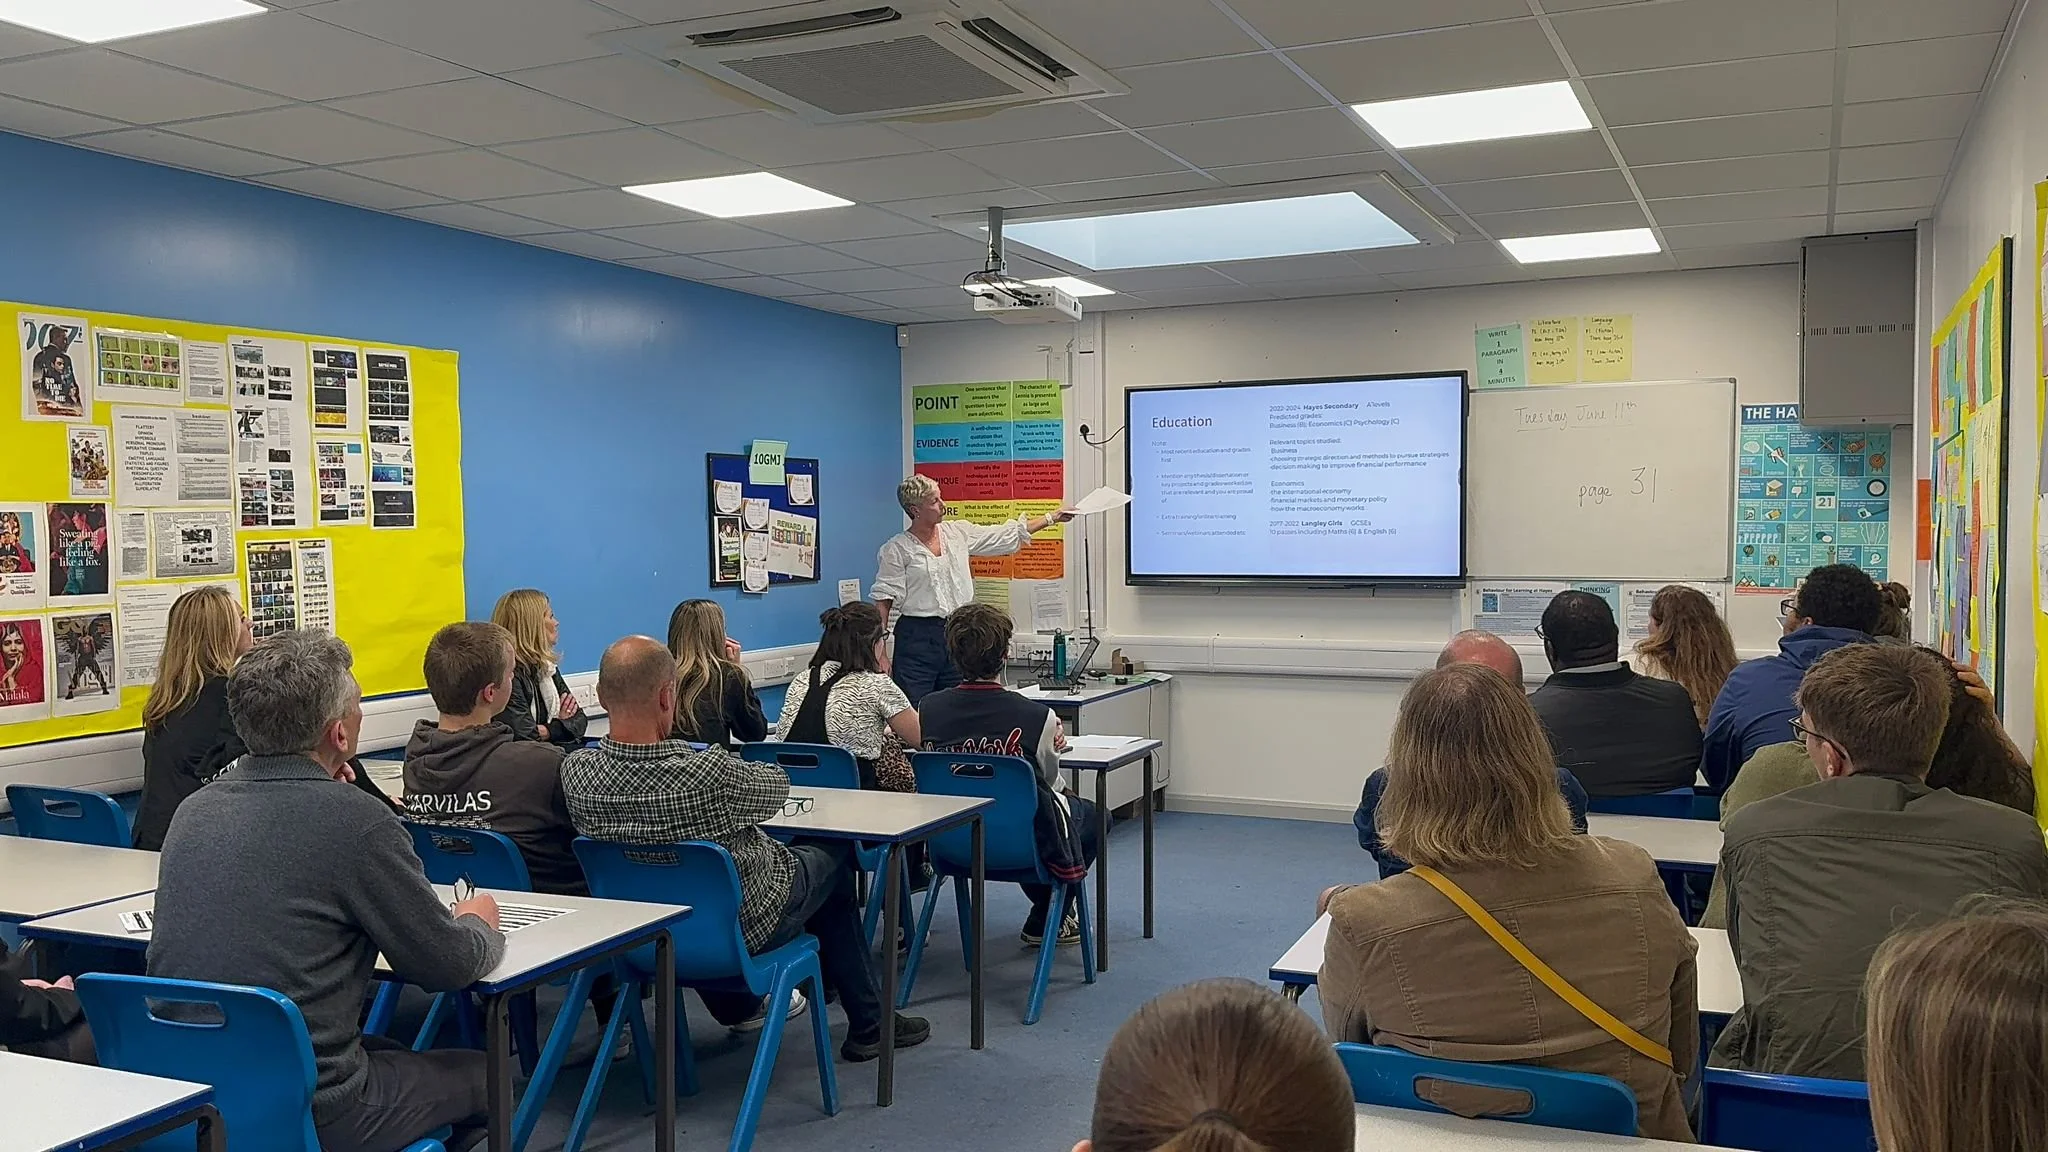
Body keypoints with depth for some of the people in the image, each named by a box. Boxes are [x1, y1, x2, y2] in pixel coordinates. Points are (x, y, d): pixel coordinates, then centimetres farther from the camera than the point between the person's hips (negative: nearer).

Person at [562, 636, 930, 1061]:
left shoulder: (576, 772, -22)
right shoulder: (710, 775, -36)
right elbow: (778, 787, -13)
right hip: (744, 928, -6)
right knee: (835, 853, 22)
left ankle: (740, 1005, 45)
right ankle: (867, 1024, 32)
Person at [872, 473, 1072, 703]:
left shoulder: (958, 532, 9)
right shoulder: (896, 549, -4)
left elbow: (1006, 534, 15)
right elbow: (883, 600, -6)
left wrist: (1052, 518, 12)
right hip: (917, 636, -5)